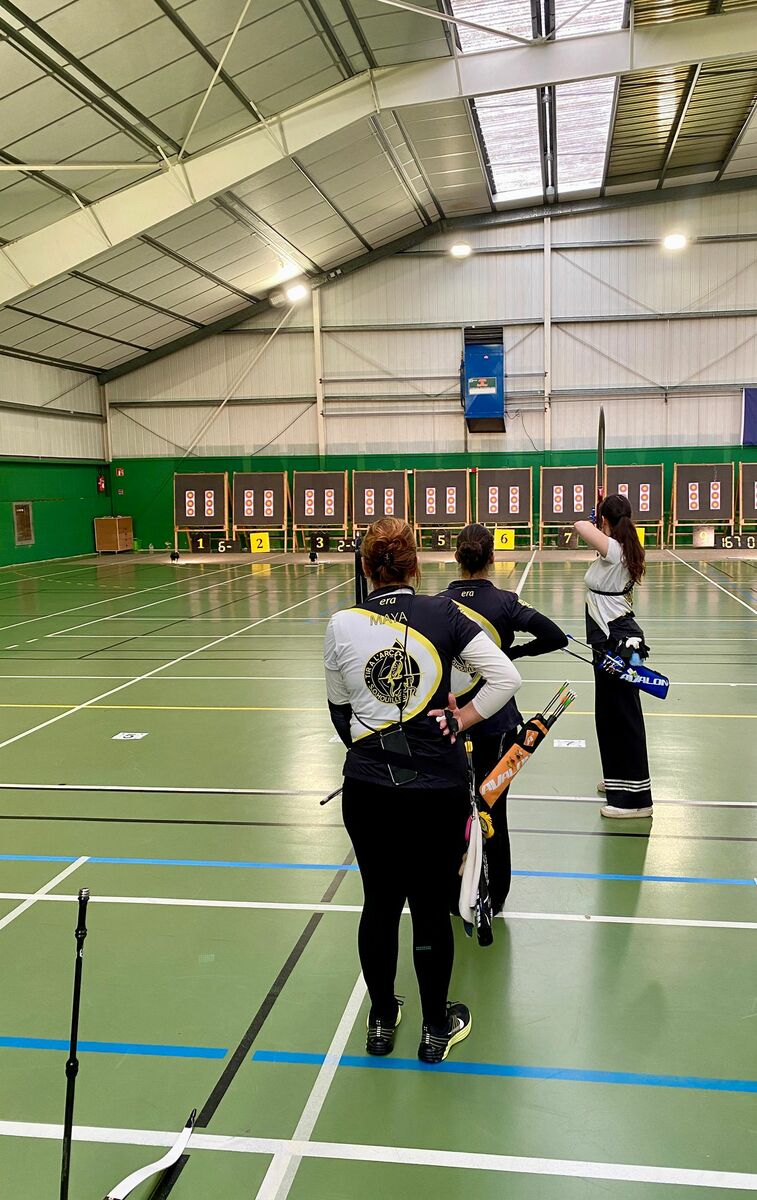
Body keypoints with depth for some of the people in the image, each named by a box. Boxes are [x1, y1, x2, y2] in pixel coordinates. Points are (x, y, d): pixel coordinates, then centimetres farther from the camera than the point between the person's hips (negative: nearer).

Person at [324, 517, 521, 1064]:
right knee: (431, 907, 13)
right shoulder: (443, 614, -7)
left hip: (368, 787, 2)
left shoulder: (341, 625, -3)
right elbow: (507, 677, -9)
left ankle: (381, 1021, 37)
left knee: (380, 903, 18)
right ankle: (437, 1028, 31)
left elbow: (339, 707, 8)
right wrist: (460, 720, 1)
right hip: (440, 787, -1)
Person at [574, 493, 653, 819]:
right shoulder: (620, 549, 7)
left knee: (623, 717, -4)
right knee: (610, 713, 21)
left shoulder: (613, 549, -20)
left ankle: (636, 798, 3)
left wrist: (593, 522, -10)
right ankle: (620, 778, 36)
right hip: (612, 641, 10)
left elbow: (581, 526, -30)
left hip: (618, 643, -10)